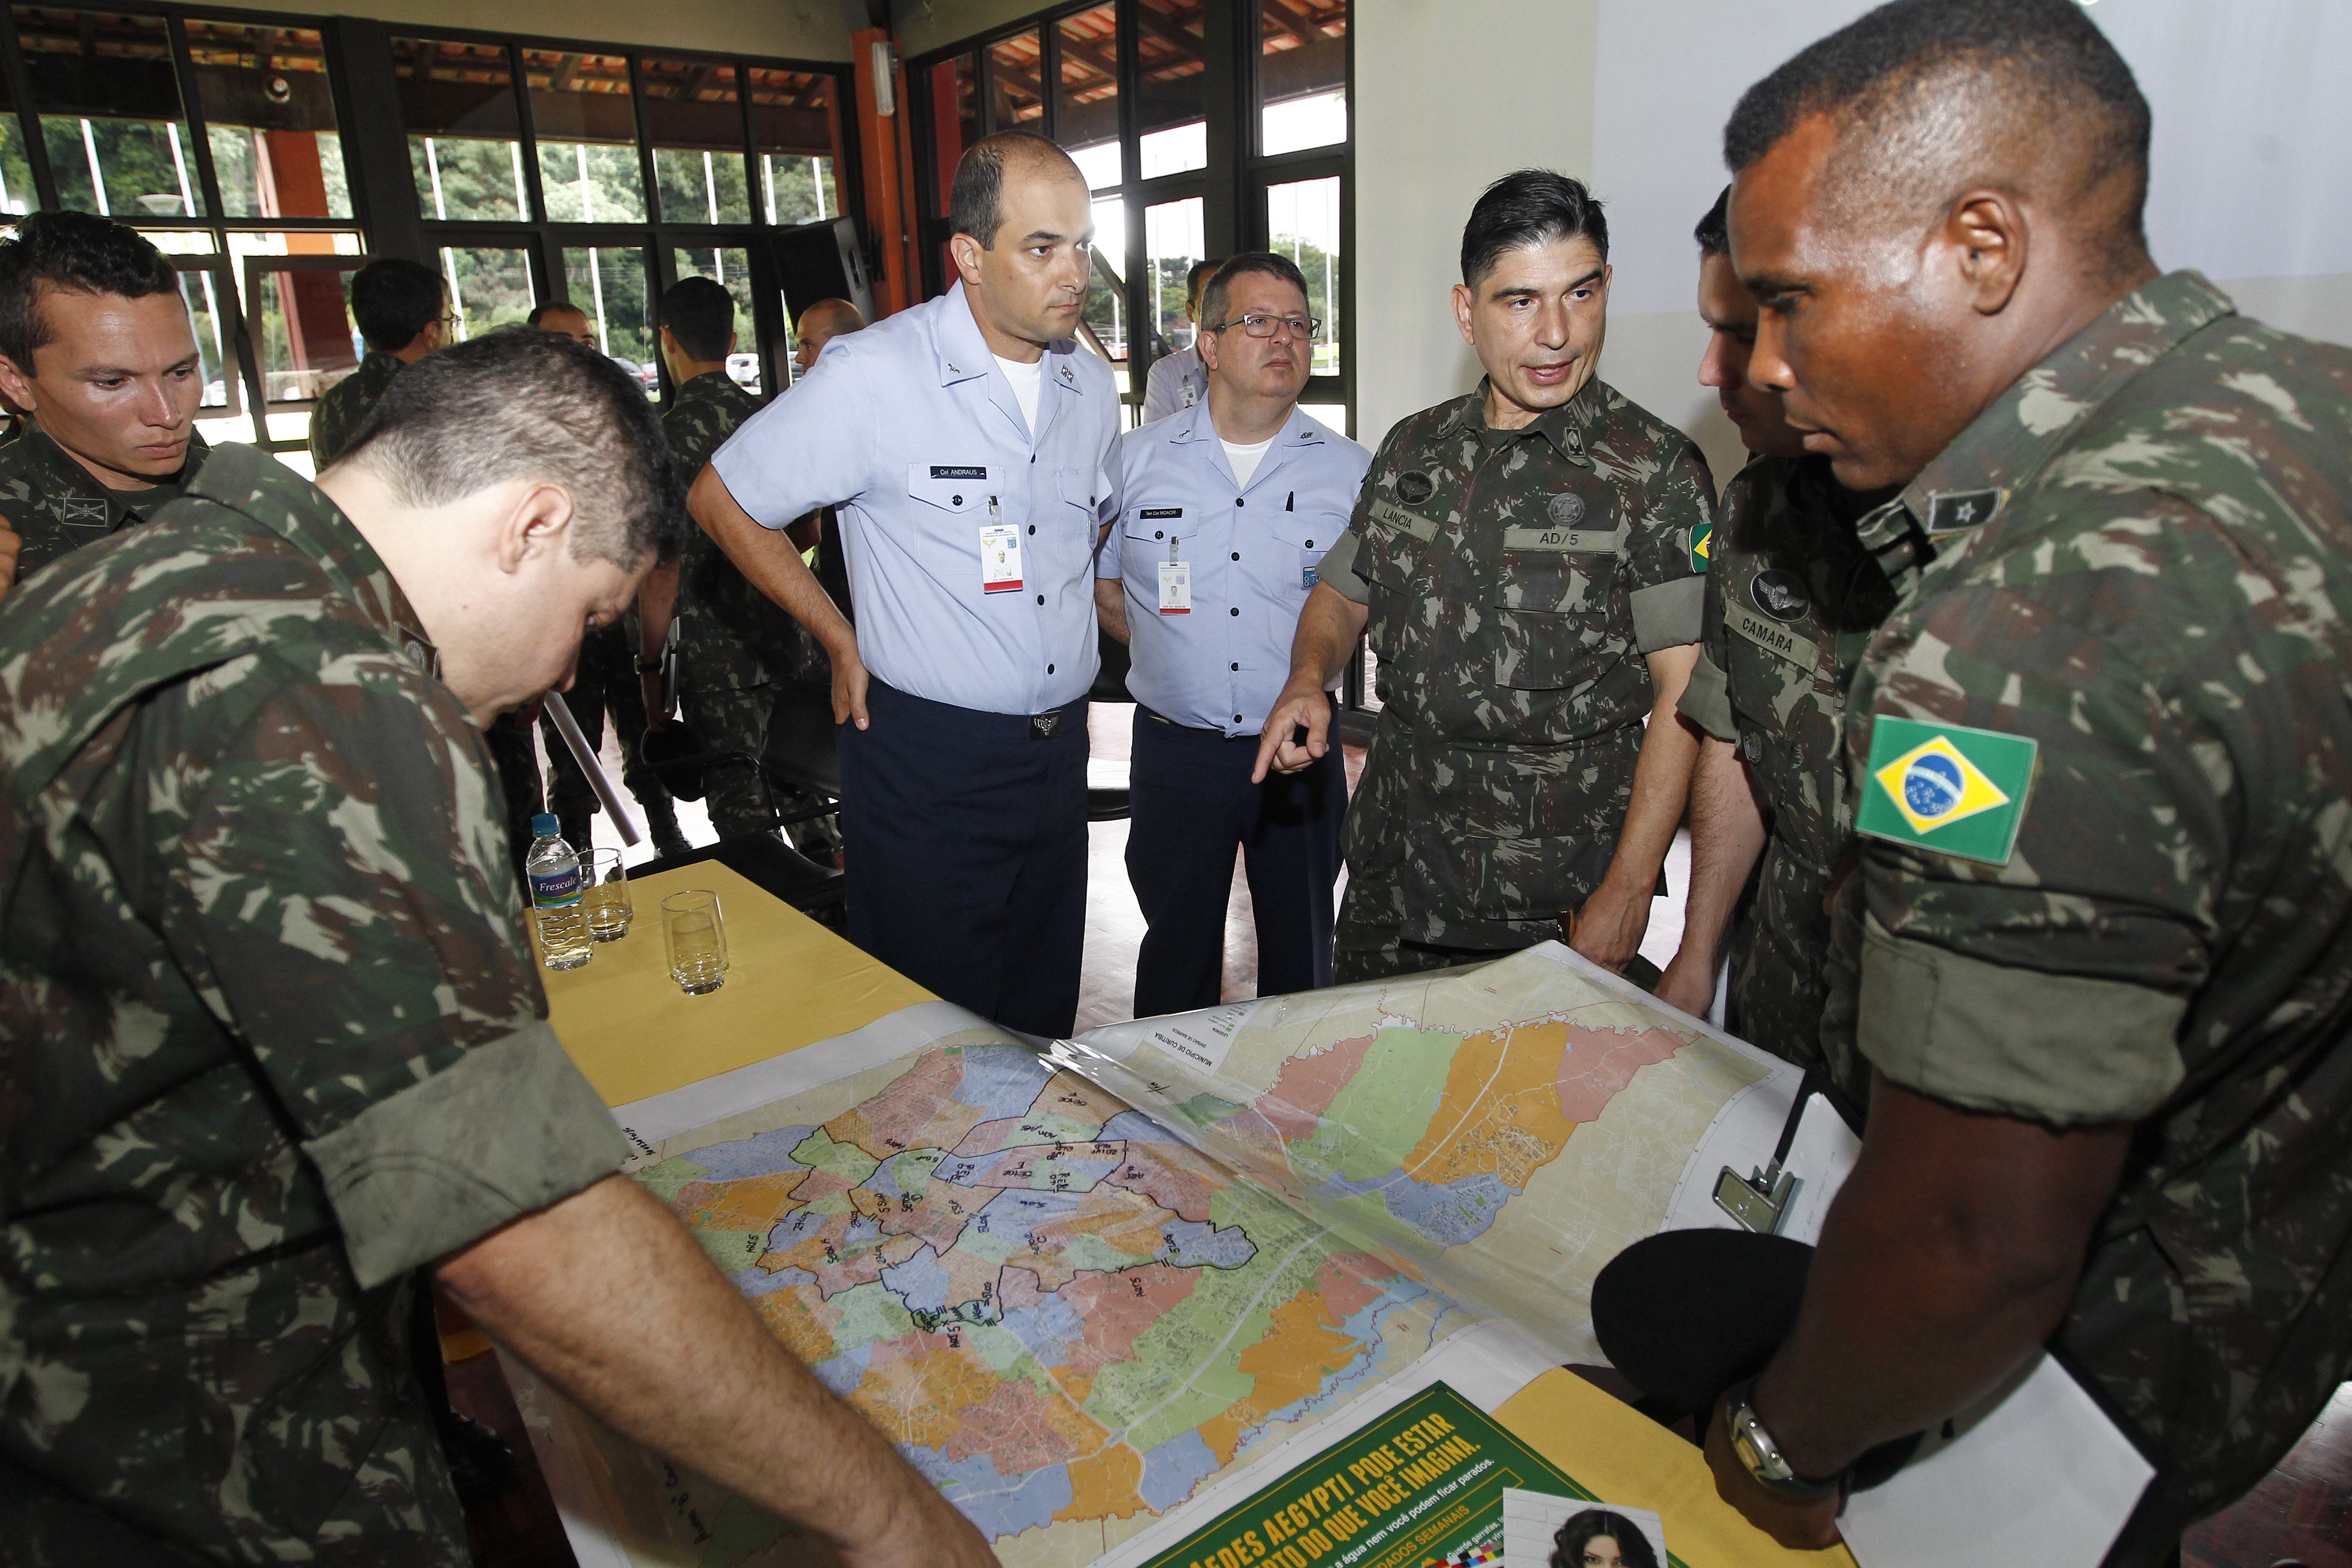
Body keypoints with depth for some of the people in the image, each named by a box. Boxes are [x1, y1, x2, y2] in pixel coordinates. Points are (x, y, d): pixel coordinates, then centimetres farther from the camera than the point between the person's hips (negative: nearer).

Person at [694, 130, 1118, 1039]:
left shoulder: (1092, 386, 6)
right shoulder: (873, 376, -13)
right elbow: (722, 502, -3)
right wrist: (843, 644, -3)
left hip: (1059, 751, 6)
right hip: (925, 757, -5)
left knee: (1043, 1021, 17)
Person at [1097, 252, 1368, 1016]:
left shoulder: (1353, 473, -1)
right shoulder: (1135, 459, 0)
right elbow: (1099, 586, 11)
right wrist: (1176, 649, 5)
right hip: (1177, 750, 0)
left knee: (1301, 952, 14)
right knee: (1177, 952, 14)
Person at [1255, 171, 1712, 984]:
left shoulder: (1656, 471, -8)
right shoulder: (1412, 450, 7)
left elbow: (1684, 694, -12)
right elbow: (1341, 593, 17)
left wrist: (1626, 892, -18)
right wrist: (1308, 679, -6)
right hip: (1393, 863, 5)